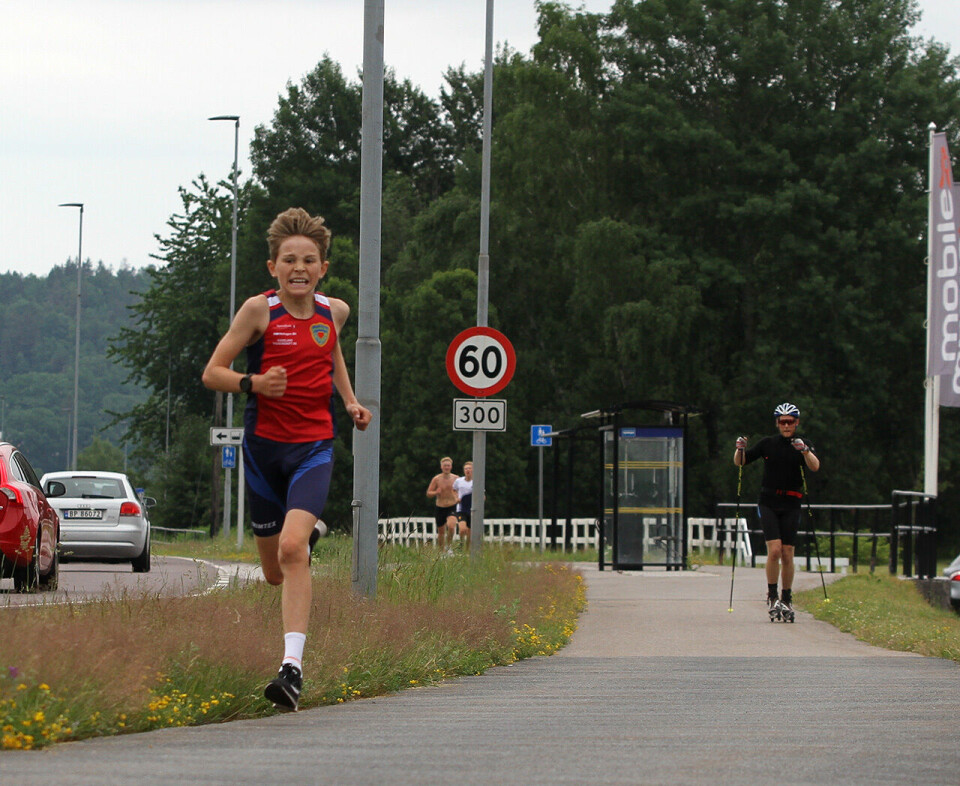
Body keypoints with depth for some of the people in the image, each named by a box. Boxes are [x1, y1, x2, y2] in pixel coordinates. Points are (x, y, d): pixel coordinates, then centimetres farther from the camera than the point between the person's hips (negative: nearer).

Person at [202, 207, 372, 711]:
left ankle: (293, 665, -27)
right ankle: (310, 532, 48)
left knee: (292, 547, -24)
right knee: (275, 571, 10)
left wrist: (350, 401, 12)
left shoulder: (335, 311, 3)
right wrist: (253, 383, -24)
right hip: (264, 445, 0)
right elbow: (212, 373, -6)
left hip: (314, 447, 0)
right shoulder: (260, 310, -8)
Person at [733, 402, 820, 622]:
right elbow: (740, 462, 6)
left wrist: (804, 451, -35)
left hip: (791, 506, 1)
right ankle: (772, 596, -2)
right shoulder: (768, 444, 4)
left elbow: (815, 466, -17)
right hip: (768, 503, -1)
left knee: (787, 555, 1)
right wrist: (740, 449, -15)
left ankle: (787, 600, 14)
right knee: (774, 550, -15)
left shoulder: (803, 445, 2)